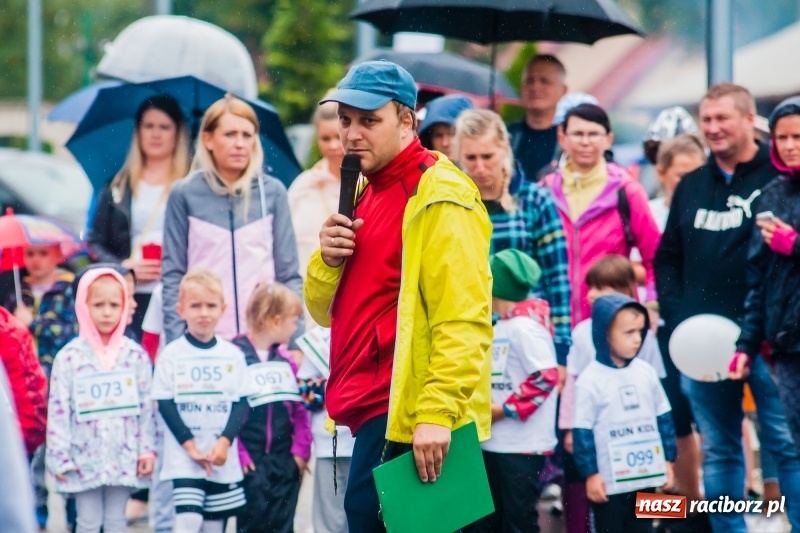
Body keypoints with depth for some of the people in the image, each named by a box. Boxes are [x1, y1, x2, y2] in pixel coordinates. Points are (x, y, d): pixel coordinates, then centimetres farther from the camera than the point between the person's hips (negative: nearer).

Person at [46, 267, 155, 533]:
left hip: (123, 457, 2)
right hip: (85, 458, -1)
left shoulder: (135, 355, 1)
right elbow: (58, 410, -5)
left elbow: (146, 407, 4)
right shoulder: (69, 357, -5)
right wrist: (60, 457, -7)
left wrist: (146, 450, 1)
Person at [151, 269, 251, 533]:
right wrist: (190, 446, -12)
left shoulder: (233, 355, 4)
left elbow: (241, 403, 2)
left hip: (223, 459, 3)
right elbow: (165, 404, -5)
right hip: (183, 456, -3)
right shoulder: (171, 355, -4)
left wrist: (224, 442, -12)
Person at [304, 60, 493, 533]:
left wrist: (437, 413, -26)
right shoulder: (365, 195, 19)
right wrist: (329, 262, -1)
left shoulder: (439, 196, -11)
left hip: (414, 422, -10)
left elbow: (463, 321, -19)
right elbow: (327, 310, 20)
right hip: (374, 411, 10)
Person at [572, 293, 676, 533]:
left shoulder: (646, 372, 3)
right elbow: (582, 431, -11)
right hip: (609, 481, -5)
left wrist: (668, 460, 10)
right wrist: (590, 473, -12)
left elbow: (663, 419, 11)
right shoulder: (591, 380, -13)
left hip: (646, 476, 5)